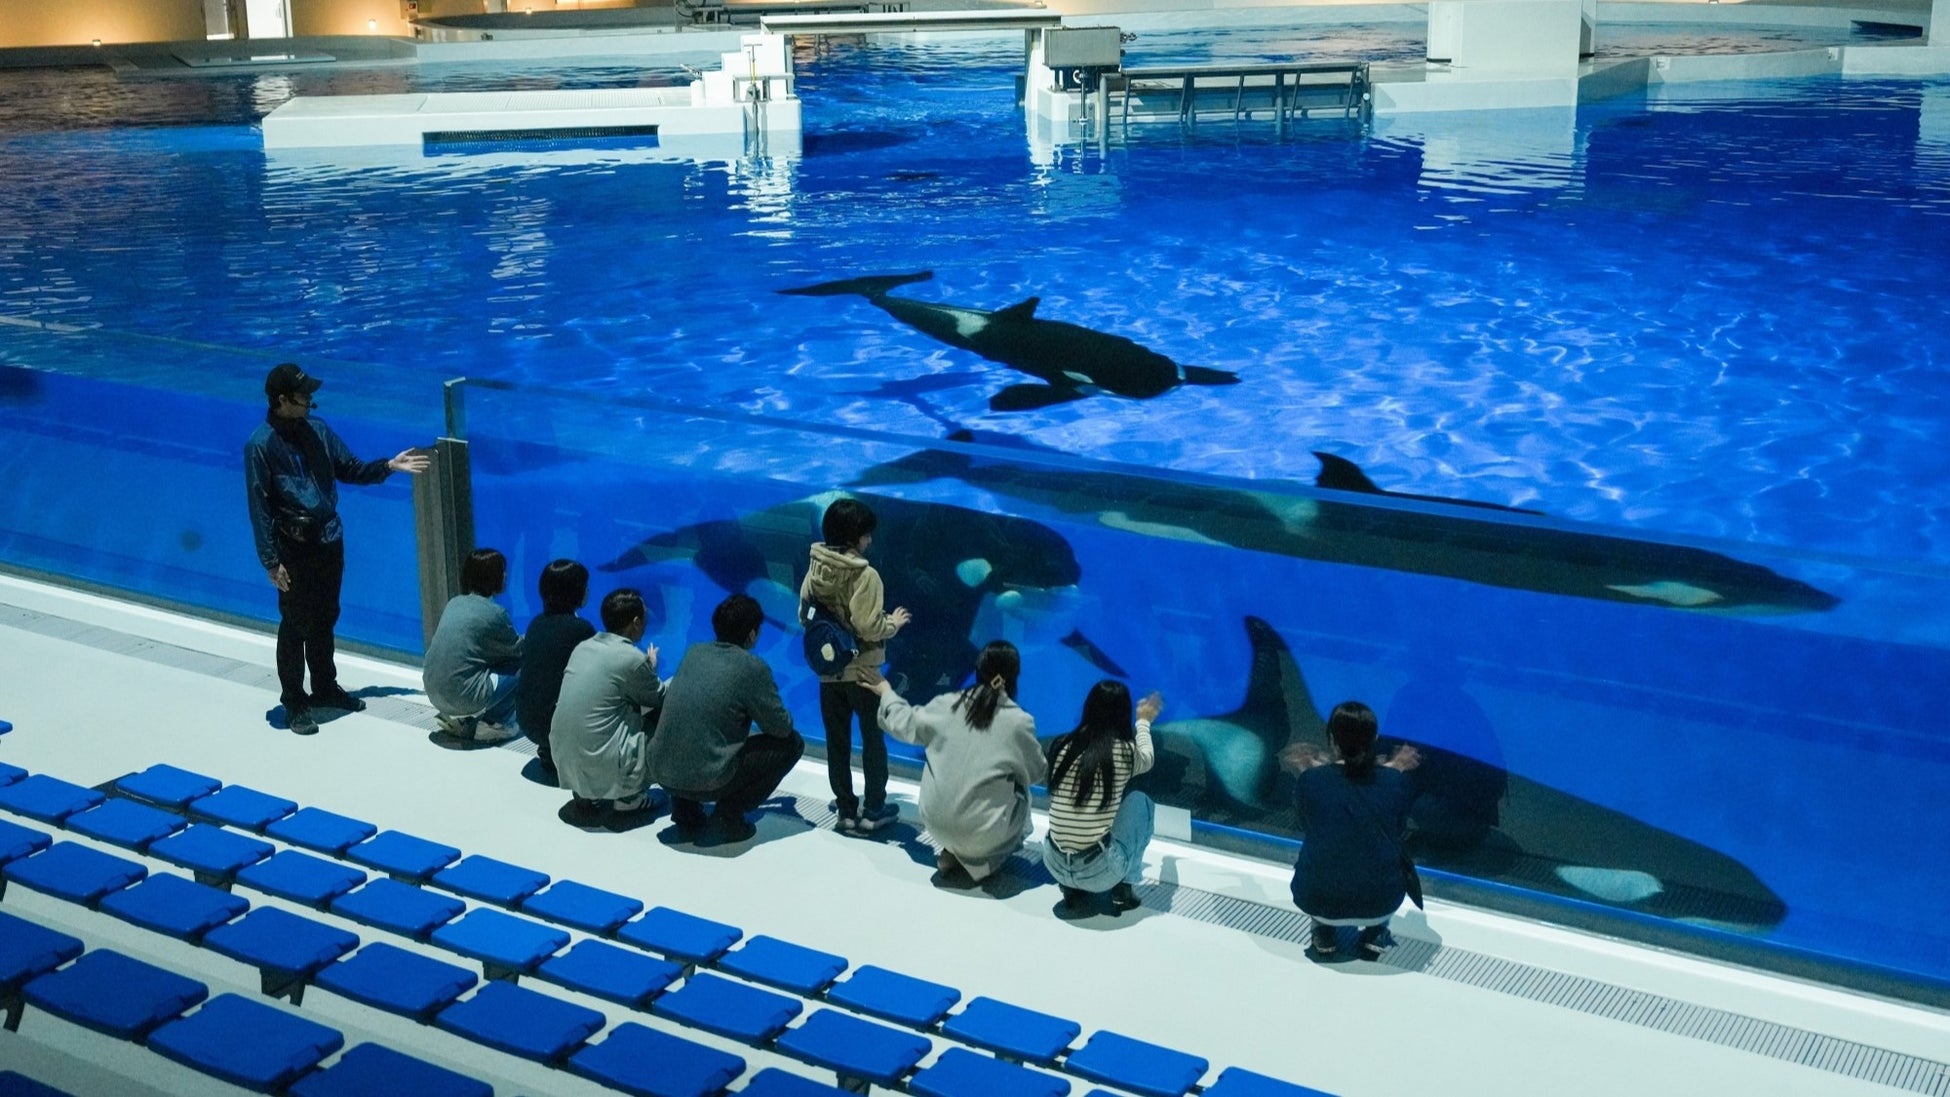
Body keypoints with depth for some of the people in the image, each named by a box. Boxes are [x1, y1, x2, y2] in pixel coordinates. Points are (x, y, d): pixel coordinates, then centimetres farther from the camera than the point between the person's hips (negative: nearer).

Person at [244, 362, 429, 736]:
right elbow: (260, 507, -14)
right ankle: (294, 703, 15)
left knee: (325, 620, 18)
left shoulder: (317, 429, 4)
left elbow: (350, 470, 13)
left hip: (330, 541, 6)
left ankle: (325, 687, 34)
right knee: (295, 626, 3)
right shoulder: (261, 445, -15)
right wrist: (271, 561, -15)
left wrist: (389, 465, -2)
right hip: (294, 549, -6)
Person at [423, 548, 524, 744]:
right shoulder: (495, 613, -10)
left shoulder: (454, 603, 10)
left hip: (434, 694, 7)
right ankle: (495, 724, 2)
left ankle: (457, 718, 17)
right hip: (464, 697, -7)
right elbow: (517, 649, 6)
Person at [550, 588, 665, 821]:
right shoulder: (633, 659, -12)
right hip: (599, 764, -7)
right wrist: (651, 671, 22)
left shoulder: (583, 647, 8)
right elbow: (660, 699, 6)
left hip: (563, 758, 7)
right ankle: (628, 797, 10)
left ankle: (585, 795, 19)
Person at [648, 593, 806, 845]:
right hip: (706, 780, -6)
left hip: (661, 772, 6)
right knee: (791, 743, 8)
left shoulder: (694, 652, 9)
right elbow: (781, 728, -1)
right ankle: (727, 816, 3)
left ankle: (686, 812, 22)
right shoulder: (753, 668, -8)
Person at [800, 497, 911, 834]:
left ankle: (846, 810, 19)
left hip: (828, 671, 5)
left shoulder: (815, 569, -3)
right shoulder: (865, 575, -21)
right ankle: (873, 811, 17)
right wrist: (893, 622, -3)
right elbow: (869, 629, -22)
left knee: (837, 742, 12)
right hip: (861, 672, -5)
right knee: (873, 740, 11)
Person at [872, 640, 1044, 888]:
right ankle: (978, 862, 12)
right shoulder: (1019, 722, -11)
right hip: (981, 833, -3)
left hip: (935, 822, 3)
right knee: (1018, 787, 24)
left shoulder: (946, 705, -2)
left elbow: (905, 723, 14)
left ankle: (954, 852, 17)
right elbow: (1036, 773, 4)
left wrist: (886, 692, 33)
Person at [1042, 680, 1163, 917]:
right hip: (1100, 872, -3)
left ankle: (1074, 891, 19)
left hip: (1055, 866, 4)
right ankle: (1123, 890, 16)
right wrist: (1143, 722, 39)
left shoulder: (1062, 746, 1)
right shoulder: (1124, 752, -7)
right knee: (1139, 800, 18)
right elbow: (1147, 761, 19)